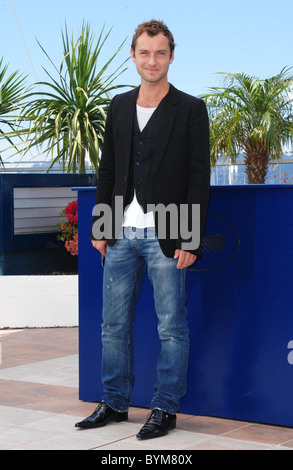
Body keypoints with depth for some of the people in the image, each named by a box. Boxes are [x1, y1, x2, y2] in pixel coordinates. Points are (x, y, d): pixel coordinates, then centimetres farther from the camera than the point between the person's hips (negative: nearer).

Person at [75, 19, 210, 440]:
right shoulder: (119, 107, 12)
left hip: (166, 238, -5)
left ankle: (165, 409, 14)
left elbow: (200, 177, -6)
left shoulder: (191, 109, -2)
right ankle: (114, 403, 24)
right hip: (122, 235, 5)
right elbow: (107, 171, 14)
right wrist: (100, 227, 8)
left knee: (172, 328, 2)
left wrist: (190, 239, -12)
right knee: (114, 325, 11)